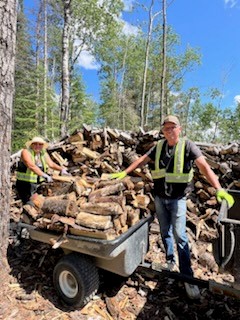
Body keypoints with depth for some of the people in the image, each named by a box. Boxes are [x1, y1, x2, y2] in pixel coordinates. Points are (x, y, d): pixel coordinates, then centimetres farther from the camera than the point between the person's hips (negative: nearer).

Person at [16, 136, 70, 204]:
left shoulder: (43, 153, 5)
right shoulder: (26, 152, -13)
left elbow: (51, 164, -4)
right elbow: (31, 166, -28)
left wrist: (62, 169, -22)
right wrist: (44, 175, -38)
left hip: (39, 183, 6)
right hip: (25, 184, -5)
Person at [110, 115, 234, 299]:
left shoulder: (187, 145, -10)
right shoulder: (159, 147, 2)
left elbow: (204, 167, -18)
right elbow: (142, 160, 9)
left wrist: (219, 189, -29)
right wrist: (124, 173, 5)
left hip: (178, 199, -4)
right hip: (159, 197, 4)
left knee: (180, 235, -3)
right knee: (165, 232, 16)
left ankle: (188, 277, 12)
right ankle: (170, 261, 38)